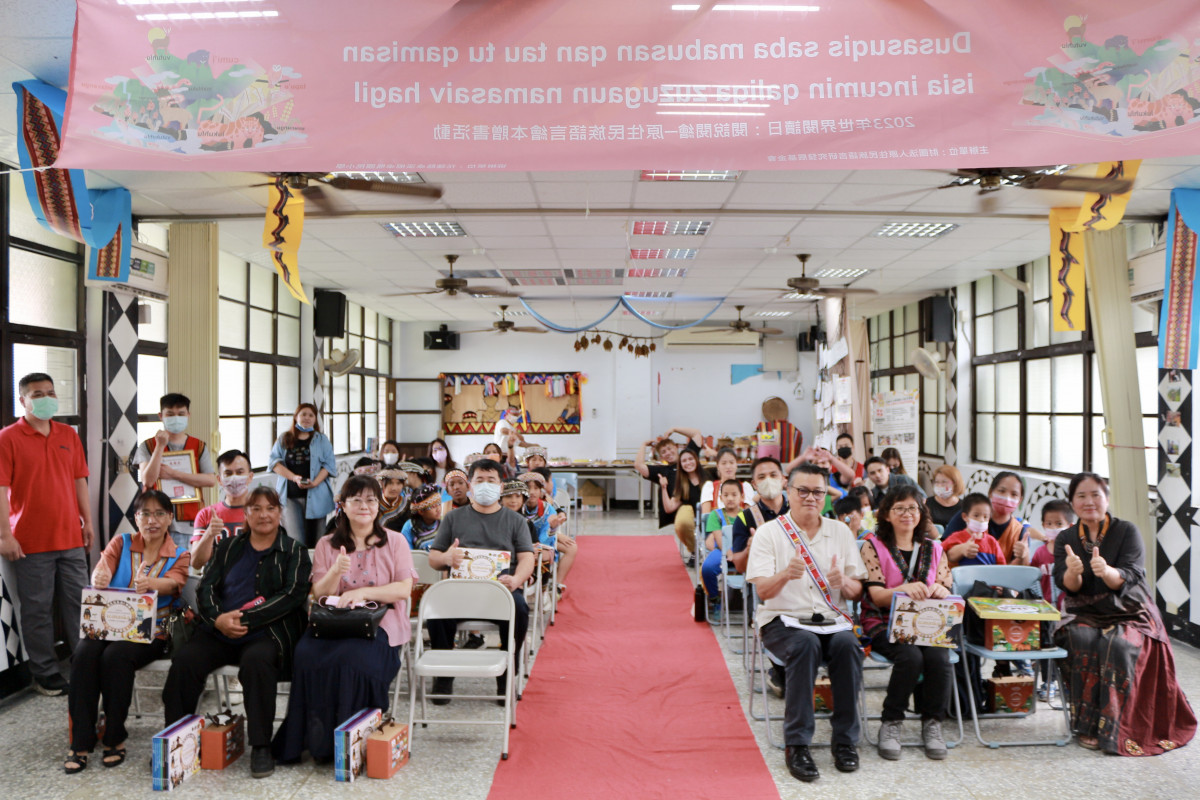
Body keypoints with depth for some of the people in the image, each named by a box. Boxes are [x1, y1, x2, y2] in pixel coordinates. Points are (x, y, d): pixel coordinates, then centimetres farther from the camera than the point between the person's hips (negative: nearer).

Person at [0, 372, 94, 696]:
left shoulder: (69, 435, 11)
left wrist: (87, 521, 11)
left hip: (70, 538, 5)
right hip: (30, 542, -4)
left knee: (78, 603, 10)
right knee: (37, 610, 4)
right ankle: (46, 674, 15)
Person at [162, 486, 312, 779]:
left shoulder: (294, 551, 7)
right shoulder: (228, 547, 19)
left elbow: (292, 595, -5)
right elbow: (206, 588, 10)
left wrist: (245, 619, -15)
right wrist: (218, 618, -12)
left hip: (266, 632, -3)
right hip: (220, 630, 4)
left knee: (256, 660, -35)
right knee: (184, 659, -23)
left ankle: (261, 746, -22)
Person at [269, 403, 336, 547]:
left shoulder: (322, 440, 11)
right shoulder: (284, 439, 12)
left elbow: (329, 464, 2)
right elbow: (275, 462, 3)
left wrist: (315, 482, -14)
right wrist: (294, 477, -12)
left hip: (315, 496, 0)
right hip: (290, 495, 0)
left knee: (313, 539, 2)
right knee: (295, 540, -7)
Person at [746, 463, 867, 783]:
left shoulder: (840, 532, 11)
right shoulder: (769, 532, 1)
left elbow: (857, 592, 9)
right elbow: (763, 590, -8)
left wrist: (844, 582, -15)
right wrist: (786, 574, -30)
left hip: (832, 619, 3)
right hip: (784, 619, -2)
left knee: (848, 645, -29)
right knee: (805, 645, -33)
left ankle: (845, 740, -15)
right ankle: (796, 744, -25)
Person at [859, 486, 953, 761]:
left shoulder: (934, 549, 15)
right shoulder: (874, 546, 3)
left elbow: (947, 592, 9)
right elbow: (876, 595, -7)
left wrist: (938, 591, -17)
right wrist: (905, 588, -29)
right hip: (884, 623, -3)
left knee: (938, 657, -29)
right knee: (910, 656, -32)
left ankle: (932, 723, -9)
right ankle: (891, 723, -13)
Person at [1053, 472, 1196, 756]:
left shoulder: (1127, 531, -3)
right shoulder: (1065, 539, 4)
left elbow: (1129, 577, -17)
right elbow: (1067, 586, -7)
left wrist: (1107, 572, -40)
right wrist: (1073, 571, -32)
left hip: (1129, 614, -1)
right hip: (1084, 615, 2)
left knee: (1117, 645, -33)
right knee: (1083, 642, -31)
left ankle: (1113, 728, -21)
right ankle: (1086, 724, -21)